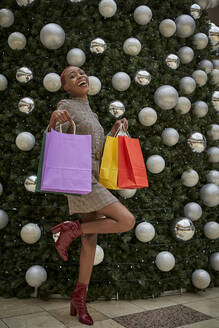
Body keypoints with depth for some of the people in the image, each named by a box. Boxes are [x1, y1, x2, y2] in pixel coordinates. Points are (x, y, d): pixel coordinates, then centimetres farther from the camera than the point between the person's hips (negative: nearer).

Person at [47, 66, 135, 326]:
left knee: (91, 239, 7)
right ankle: (71, 229, -2)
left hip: (94, 180, 8)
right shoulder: (66, 106, -3)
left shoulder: (90, 114, 21)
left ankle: (79, 298, 18)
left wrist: (115, 130, 7)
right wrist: (53, 120, -34)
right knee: (127, 221, -17)